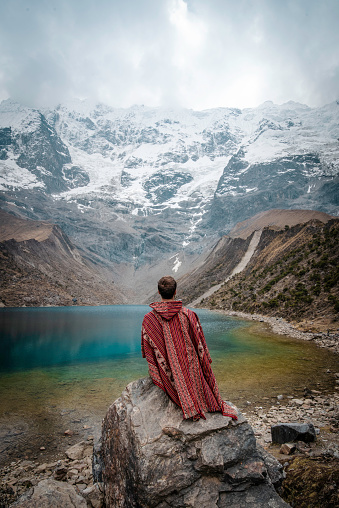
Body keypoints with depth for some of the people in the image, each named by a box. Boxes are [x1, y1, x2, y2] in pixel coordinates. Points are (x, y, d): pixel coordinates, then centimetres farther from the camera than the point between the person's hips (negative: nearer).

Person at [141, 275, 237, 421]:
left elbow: (147, 352, -1)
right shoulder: (188, 315, -16)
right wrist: (206, 361, 12)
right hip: (190, 369, 0)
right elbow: (201, 346, -6)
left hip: (168, 375, 1)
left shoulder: (148, 319, -13)